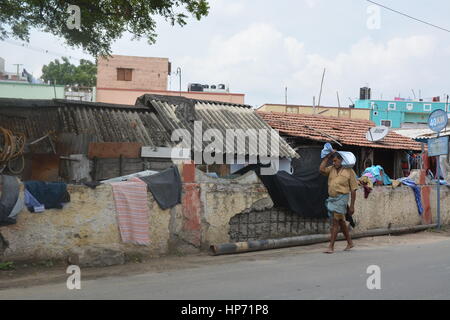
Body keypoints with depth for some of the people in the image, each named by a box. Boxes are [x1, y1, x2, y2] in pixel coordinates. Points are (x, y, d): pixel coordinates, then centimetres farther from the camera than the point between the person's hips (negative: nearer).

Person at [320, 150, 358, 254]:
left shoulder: (349, 172, -4)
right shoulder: (331, 169, 11)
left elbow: (353, 190, -3)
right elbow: (321, 169, -8)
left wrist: (352, 206, -7)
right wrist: (328, 157, -2)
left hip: (341, 198, -6)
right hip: (331, 198, 6)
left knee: (335, 222, -10)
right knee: (341, 221, 16)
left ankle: (331, 247, -8)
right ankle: (350, 243, 31)